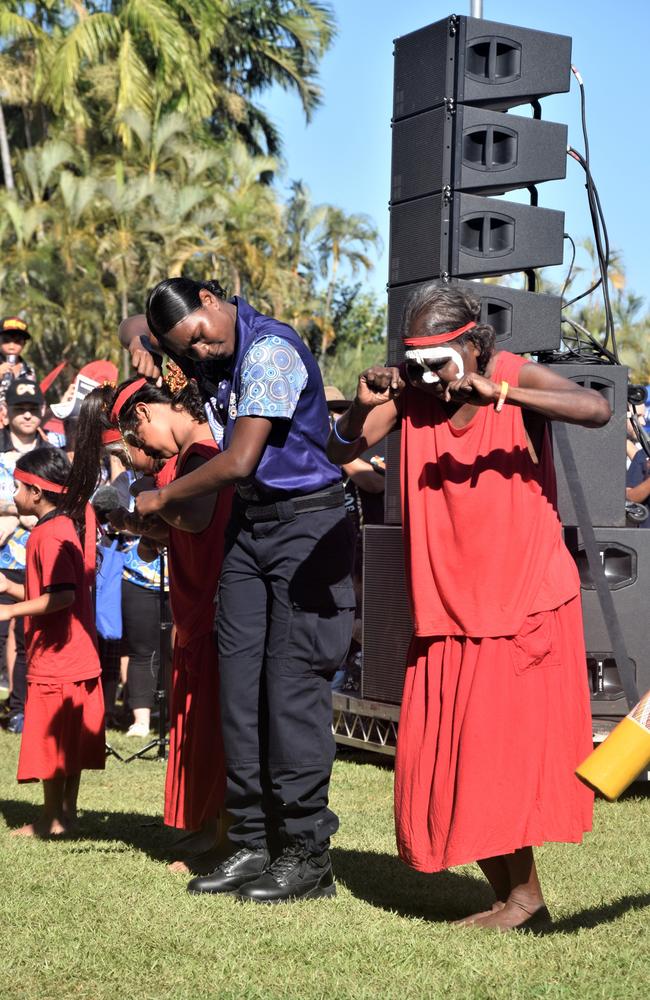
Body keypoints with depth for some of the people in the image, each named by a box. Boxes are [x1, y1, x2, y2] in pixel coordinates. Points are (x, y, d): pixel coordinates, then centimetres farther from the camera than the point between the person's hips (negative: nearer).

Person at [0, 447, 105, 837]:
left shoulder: (48, 534, -16)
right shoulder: (63, 527, 14)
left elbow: (62, 595, -26)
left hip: (55, 658, -10)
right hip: (76, 656, 10)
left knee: (51, 738, -1)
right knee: (70, 739, 13)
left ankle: (51, 819, 6)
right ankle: (67, 811, 20)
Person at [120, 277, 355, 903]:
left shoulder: (270, 350, -18)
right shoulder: (205, 350, 7)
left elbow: (238, 462, -21)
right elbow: (135, 328, 28)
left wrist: (164, 499, -7)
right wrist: (140, 347, 3)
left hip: (306, 522, -8)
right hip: (247, 525, 8)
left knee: (292, 685, -11)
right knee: (239, 681, 4)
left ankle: (306, 854, -6)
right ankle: (253, 843, 10)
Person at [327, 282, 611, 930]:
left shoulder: (514, 377, -10)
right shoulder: (410, 394, 0)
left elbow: (597, 410, -27)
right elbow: (340, 454, -4)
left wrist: (495, 392, -35)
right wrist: (362, 406, -24)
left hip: (526, 604, -5)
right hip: (446, 608, 5)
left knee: (508, 744, -6)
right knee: (447, 761, 5)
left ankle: (525, 895, 9)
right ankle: (507, 895, 18)